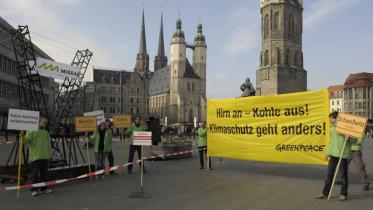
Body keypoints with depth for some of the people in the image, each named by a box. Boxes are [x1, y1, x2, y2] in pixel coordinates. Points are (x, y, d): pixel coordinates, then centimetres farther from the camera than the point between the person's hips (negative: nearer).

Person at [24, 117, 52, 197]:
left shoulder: (46, 132, 17)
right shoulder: (32, 131, -2)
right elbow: (26, 140, -12)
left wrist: (50, 154, 18)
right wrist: (23, 138, -32)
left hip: (45, 157, 6)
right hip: (35, 156, -6)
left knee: (44, 173, 11)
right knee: (35, 173, -2)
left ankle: (43, 188, 21)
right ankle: (34, 189, 7)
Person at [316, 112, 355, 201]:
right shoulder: (332, 127, 13)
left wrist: (348, 138, -24)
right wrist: (328, 152, 21)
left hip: (343, 153, -6)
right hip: (333, 153, 6)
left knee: (343, 174, 5)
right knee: (329, 174, 8)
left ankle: (343, 194, 18)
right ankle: (325, 193, 14)